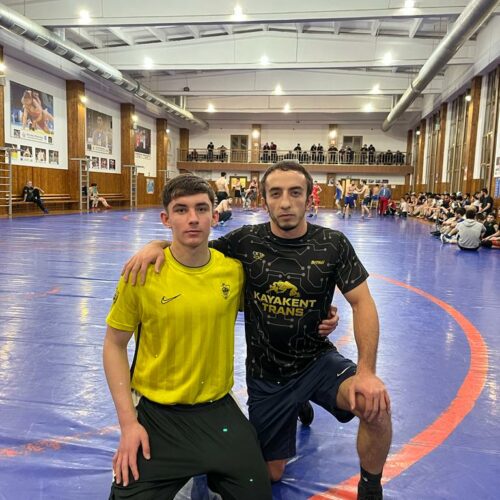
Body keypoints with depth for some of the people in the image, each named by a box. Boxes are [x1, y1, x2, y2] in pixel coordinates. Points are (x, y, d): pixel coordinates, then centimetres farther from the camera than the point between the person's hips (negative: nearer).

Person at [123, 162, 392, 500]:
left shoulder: (333, 244, -12)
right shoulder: (247, 241, -11)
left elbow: (362, 303, -12)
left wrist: (367, 370, -24)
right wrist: (158, 245, -24)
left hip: (318, 361, -1)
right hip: (265, 374, 1)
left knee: (375, 405, -31)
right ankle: (297, 409, 44)